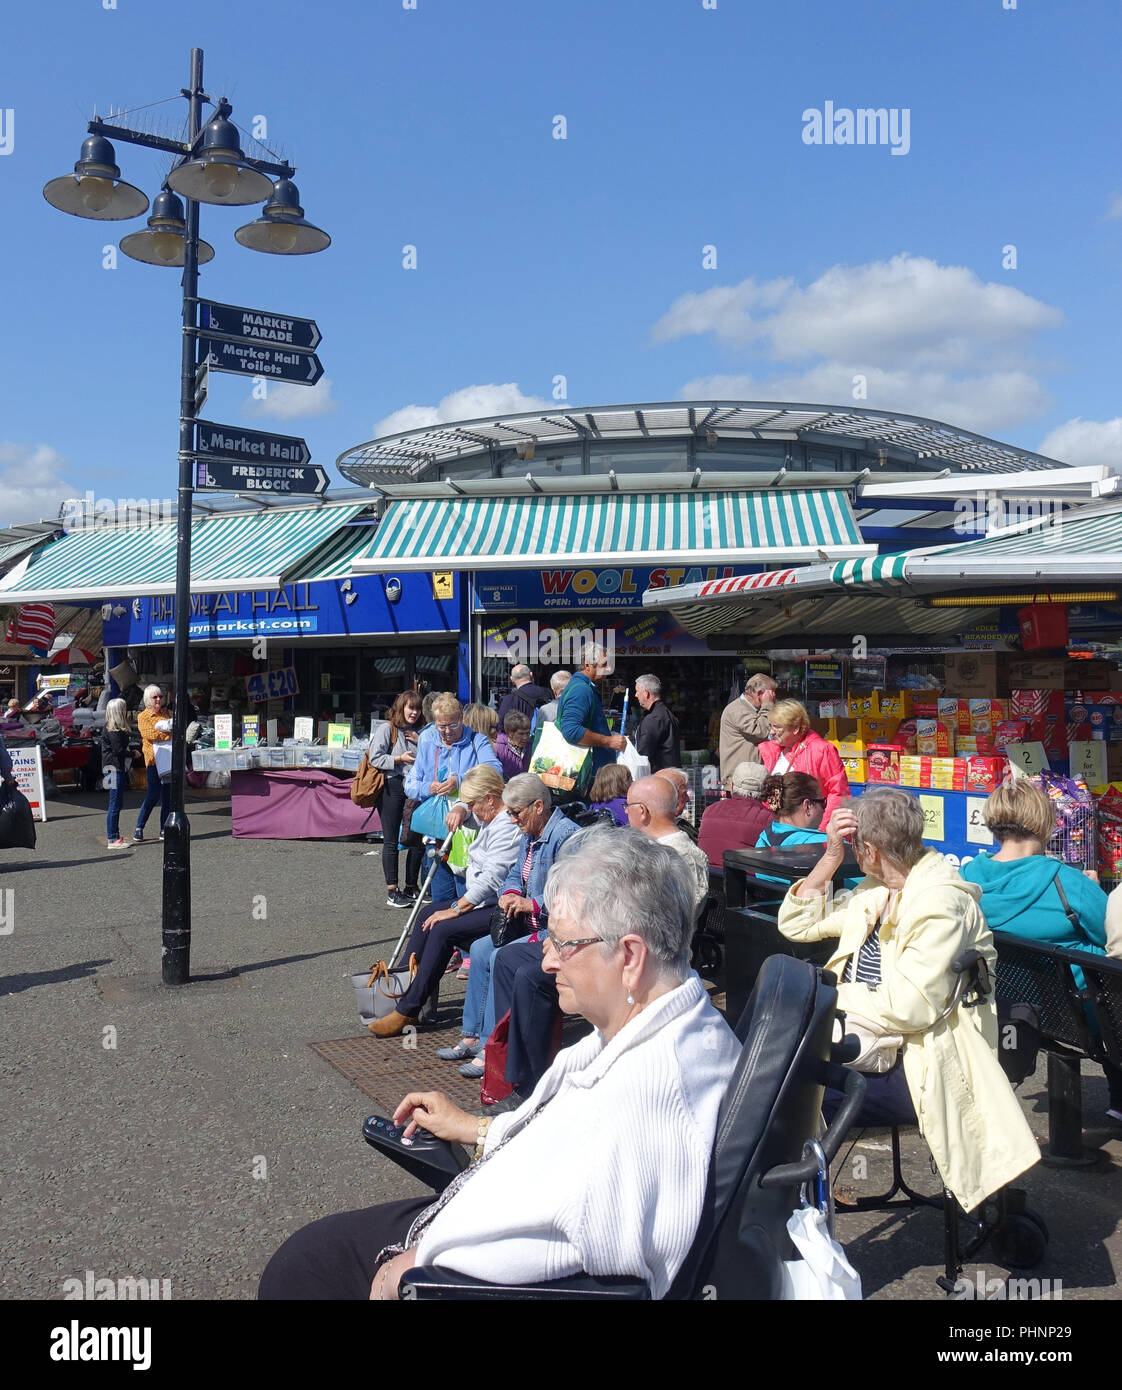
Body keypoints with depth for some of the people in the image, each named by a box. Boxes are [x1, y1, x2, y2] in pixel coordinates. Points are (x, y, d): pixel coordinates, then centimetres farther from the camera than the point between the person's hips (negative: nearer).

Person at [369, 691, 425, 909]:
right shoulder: (386, 729, 1)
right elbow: (375, 758, -7)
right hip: (391, 787, -5)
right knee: (391, 840, -1)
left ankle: (411, 888, 20)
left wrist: (421, 742, 1)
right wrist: (400, 759, -13)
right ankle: (392, 891, 4)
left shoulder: (418, 733, 18)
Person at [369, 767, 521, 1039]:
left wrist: (456, 909, -21)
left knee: (443, 929, -21)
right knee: (429, 914, 9)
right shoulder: (492, 818, 12)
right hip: (483, 901, 11)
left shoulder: (508, 827, -20)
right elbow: (469, 816, 35)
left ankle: (407, 1011, -13)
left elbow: (491, 879, -26)